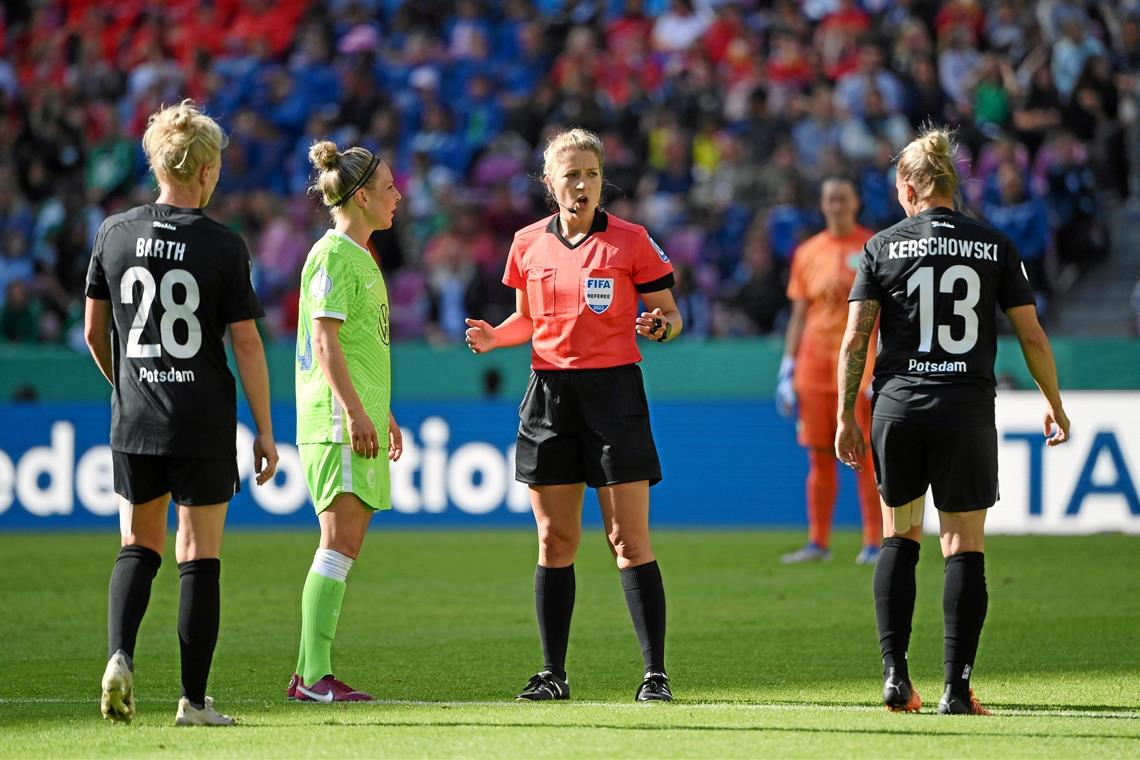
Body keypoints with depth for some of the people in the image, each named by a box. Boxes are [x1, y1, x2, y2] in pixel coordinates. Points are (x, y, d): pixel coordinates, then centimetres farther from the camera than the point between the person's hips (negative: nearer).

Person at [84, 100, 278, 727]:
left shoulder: (114, 234, 2)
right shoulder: (223, 247, -8)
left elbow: (94, 332, 9)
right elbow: (246, 343, -8)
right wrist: (265, 430, 0)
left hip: (134, 422, 3)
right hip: (203, 426, -3)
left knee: (138, 547, 15)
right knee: (199, 556, 3)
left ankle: (119, 653, -9)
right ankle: (194, 699, 4)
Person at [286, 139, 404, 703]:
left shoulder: (359, 256, 20)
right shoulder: (332, 256, -10)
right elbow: (325, 341, -17)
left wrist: (383, 412, 29)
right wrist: (355, 411, -22)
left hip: (359, 417, 10)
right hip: (336, 418, -10)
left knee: (345, 546, 7)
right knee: (340, 541, -13)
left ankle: (309, 675, 8)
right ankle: (314, 676, -15)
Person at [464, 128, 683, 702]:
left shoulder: (630, 241, -3)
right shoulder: (528, 244, 7)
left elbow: (670, 315, 2)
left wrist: (660, 327, -21)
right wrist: (494, 337, -1)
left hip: (614, 391, -4)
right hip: (549, 392, 4)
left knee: (629, 540, -6)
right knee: (554, 541, 5)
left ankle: (655, 672, -3)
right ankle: (553, 672, 11)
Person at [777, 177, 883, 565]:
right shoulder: (807, 253, 12)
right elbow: (798, 314, 14)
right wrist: (787, 368, 7)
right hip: (815, 365, 4)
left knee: (865, 456, -5)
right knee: (819, 457, 5)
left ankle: (874, 543, -1)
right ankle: (818, 542, 10)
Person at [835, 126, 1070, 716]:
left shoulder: (883, 246, 1)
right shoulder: (995, 247, 2)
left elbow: (854, 339, -2)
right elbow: (1032, 335, 3)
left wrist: (846, 415, 6)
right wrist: (1054, 404, 15)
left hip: (898, 406, 1)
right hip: (967, 408, -1)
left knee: (899, 536, 16)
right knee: (965, 545, 3)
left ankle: (894, 674, 7)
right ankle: (957, 687, -3)